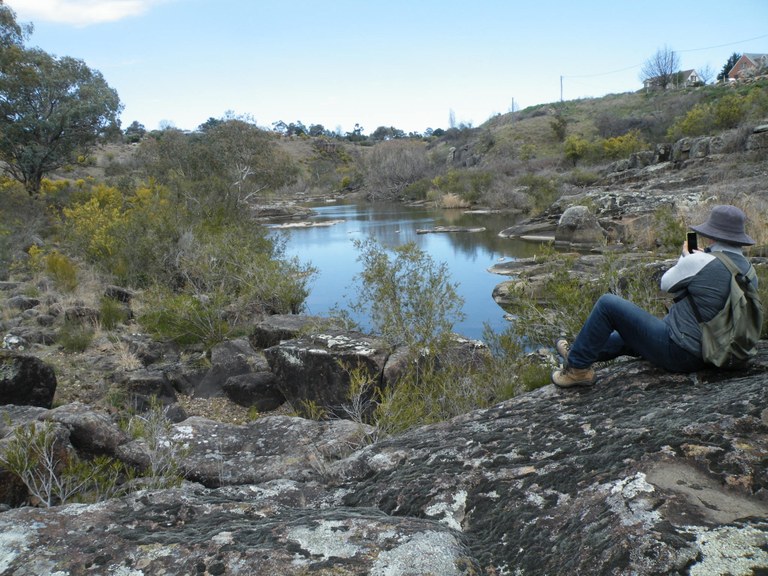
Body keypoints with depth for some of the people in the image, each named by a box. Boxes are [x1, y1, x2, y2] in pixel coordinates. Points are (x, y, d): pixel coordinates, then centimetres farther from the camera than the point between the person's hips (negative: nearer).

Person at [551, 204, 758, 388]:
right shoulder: (745, 267, 5)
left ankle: (578, 368, 4)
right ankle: (580, 353, 46)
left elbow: (667, 284, -2)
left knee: (607, 303, -4)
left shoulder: (699, 263, -19)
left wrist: (686, 257, 13)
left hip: (675, 351, -9)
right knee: (631, 337, 31)